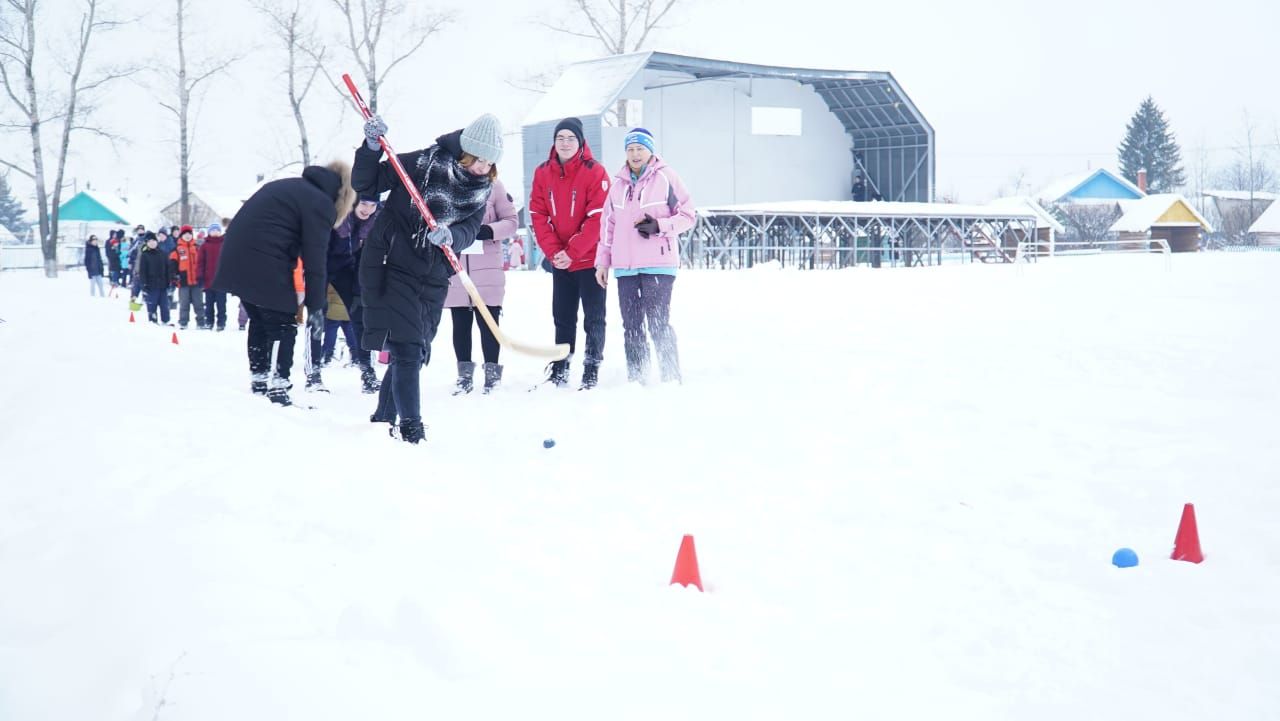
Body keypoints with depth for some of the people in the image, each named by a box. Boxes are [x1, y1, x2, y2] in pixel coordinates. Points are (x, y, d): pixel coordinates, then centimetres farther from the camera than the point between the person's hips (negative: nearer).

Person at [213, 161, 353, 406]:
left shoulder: (289, 186, 22)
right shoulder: (320, 203, -4)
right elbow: (314, 258, -8)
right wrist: (315, 306, -5)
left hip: (236, 260, 9)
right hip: (265, 268, -8)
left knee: (259, 320, 20)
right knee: (283, 326, 1)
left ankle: (258, 381, 25)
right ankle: (278, 386, -4)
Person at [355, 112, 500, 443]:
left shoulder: (482, 189, 3)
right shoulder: (424, 164, -13)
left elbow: (469, 231, -6)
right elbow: (365, 183, -9)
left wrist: (450, 236, -28)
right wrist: (372, 147, -26)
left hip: (433, 279, 6)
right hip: (391, 265, -6)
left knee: (416, 353, 11)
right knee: (407, 349, -11)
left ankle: (383, 420, 28)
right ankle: (410, 428, -5)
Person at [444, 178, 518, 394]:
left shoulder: (493, 184, -2)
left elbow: (511, 221, 0)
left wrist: (489, 231, -16)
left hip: (487, 268, -2)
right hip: (453, 266, 2)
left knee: (488, 320, 2)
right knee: (460, 322, 9)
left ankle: (491, 372, 14)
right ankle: (464, 374, 18)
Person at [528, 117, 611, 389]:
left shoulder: (595, 172, -10)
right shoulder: (543, 173, 3)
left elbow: (598, 218, -15)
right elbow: (538, 215, 1)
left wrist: (572, 252, -17)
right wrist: (553, 252, -10)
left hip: (590, 259, -4)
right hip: (559, 261, 4)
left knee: (593, 319, 0)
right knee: (562, 317, 12)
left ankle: (592, 372, 6)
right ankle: (559, 371, 20)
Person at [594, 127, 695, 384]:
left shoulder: (666, 177, -1)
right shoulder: (618, 184, 16)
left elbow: (687, 215, -1)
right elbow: (608, 225, 20)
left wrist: (660, 226, -15)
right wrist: (603, 261, 16)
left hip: (658, 265, -5)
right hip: (625, 267, 6)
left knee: (658, 325, -10)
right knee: (631, 327, 7)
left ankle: (672, 379, -2)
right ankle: (636, 380, 15)